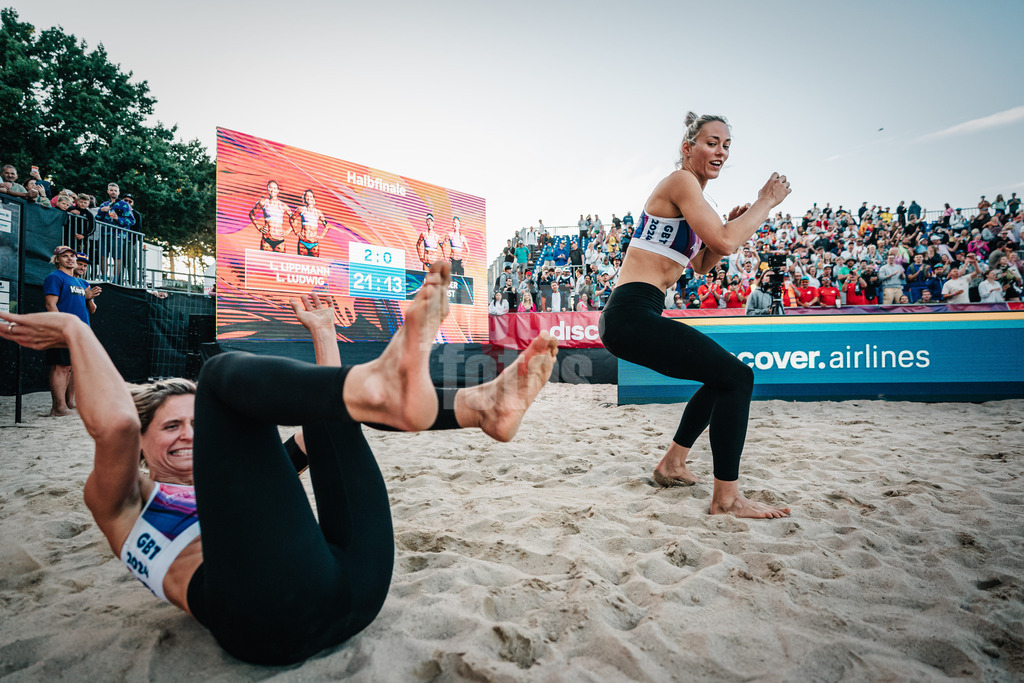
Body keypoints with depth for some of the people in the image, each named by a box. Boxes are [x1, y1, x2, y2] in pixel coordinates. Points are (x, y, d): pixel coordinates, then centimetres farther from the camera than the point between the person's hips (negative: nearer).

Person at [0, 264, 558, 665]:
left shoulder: (238, 482, 38)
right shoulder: (122, 501, 26)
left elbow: (322, 416, 35)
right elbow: (114, 426, 3)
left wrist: (323, 333, 36)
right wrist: (75, 331, 14)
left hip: (355, 589, 6)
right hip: (270, 615, -6)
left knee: (331, 397, 12)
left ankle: (480, 406, -17)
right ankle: (388, 387, -37)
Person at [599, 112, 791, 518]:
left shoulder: (691, 194, 24)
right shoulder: (681, 182, -7)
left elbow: (703, 265, 28)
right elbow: (725, 242, -19)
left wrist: (735, 223, 14)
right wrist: (765, 203, -4)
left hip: (630, 317, 11)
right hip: (631, 314, -11)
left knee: (722, 375, 23)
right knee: (736, 376, -14)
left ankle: (671, 466, 29)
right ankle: (726, 499, -6)